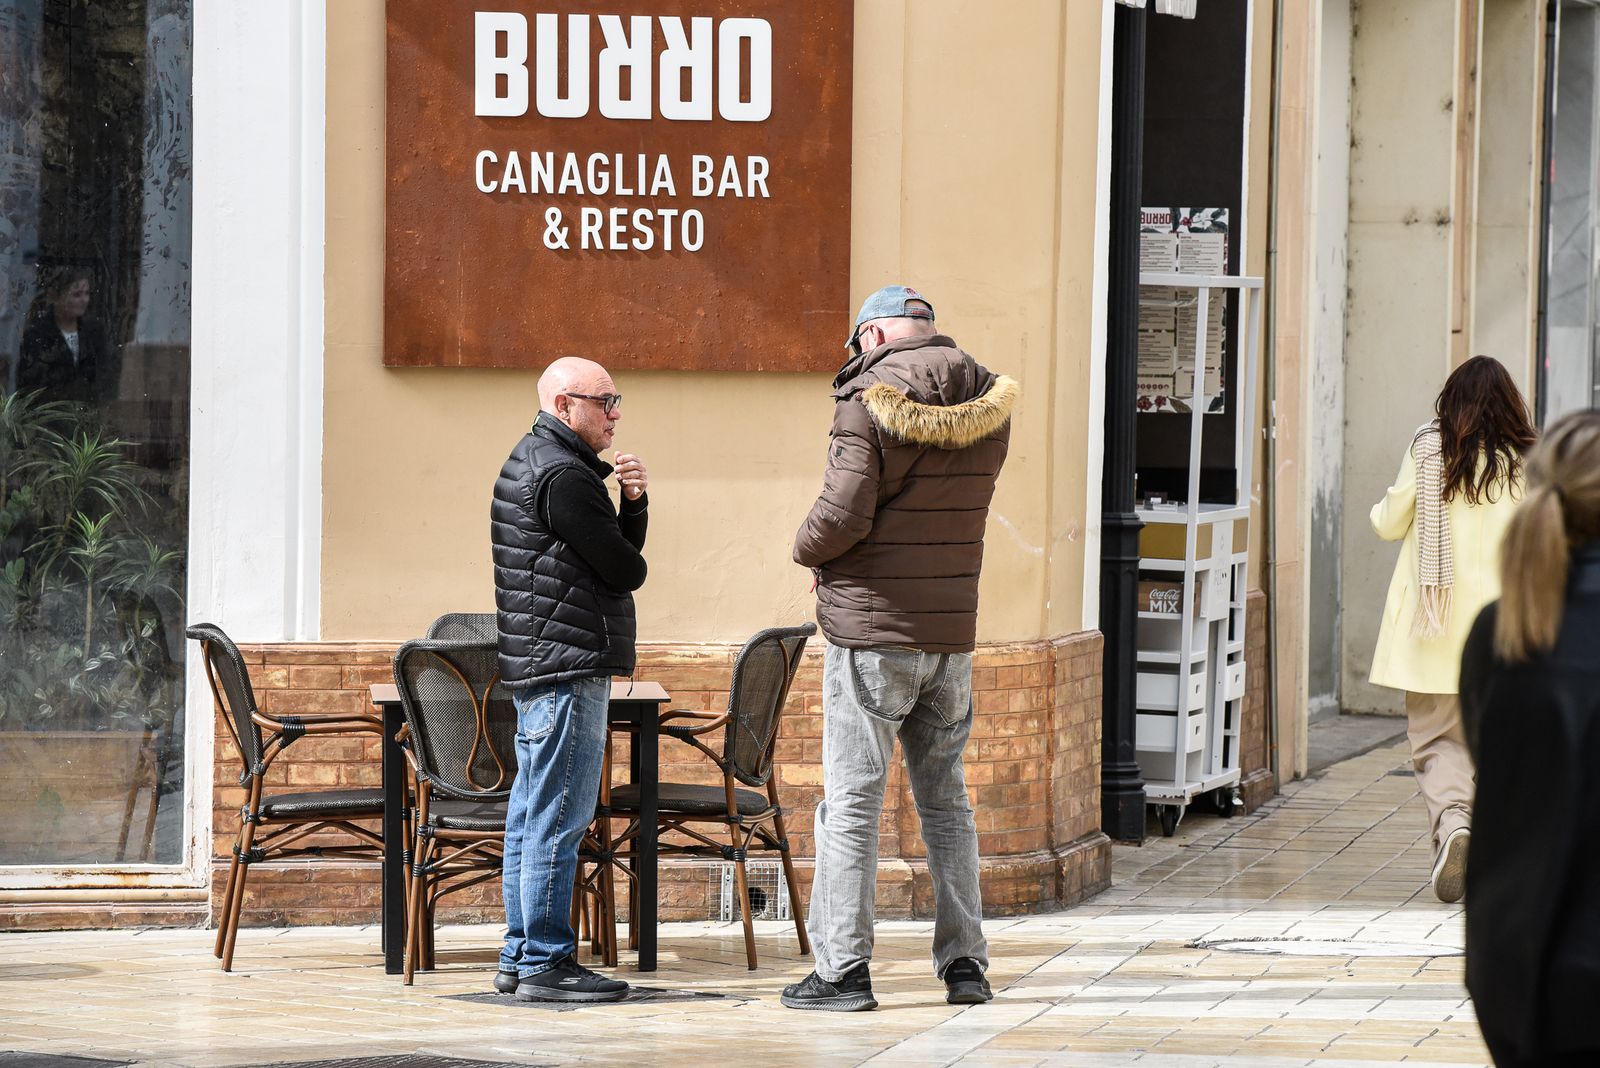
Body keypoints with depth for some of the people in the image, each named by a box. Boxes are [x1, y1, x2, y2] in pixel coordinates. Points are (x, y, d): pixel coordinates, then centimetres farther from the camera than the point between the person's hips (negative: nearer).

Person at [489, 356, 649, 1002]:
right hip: (569, 664, -11)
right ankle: (545, 962, -9)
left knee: (532, 816, 12)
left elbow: (625, 551, 17)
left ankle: (520, 959, 16)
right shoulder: (563, 474, -14)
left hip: (535, 664, 11)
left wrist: (633, 502, 0)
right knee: (558, 817, -9)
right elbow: (627, 572, -12)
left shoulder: (530, 463, 20)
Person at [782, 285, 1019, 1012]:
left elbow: (844, 513, -19)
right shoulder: (987, 405, 8)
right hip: (952, 630, 6)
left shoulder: (871, 399, -13)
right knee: (945, 796, 14)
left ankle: (843, 969, -3)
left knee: (851, 800, -2)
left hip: (871, 631, -6)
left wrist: (807, 549, 2)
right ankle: (965, 963, 11)